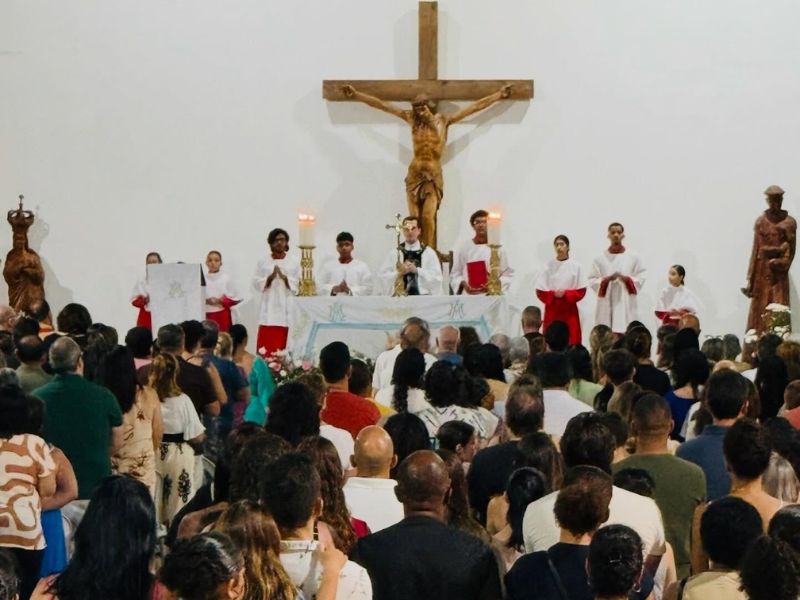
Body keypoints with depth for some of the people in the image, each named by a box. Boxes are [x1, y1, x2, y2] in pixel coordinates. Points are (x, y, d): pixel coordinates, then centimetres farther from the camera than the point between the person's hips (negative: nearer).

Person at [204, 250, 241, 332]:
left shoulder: (225, 278, -1)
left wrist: (221, 301, -10)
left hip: (223, 315, 0)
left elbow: (236, 297, 0)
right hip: (208, 314, 1)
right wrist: (206, 301, -16)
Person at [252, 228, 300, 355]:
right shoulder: (263, 262, 8)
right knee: (266, 347, -5)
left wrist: (284, 277, -13)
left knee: (285, 347, -4)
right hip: (269, 309, 1)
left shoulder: (294, 262, 7)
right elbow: (256, 284, 4)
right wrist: (270, 277, -11)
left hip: (287, 310, 0)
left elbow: (299, 285, 2)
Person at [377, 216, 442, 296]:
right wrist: (399, 273, -11)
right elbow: (383, 277, 4)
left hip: (424, 297, 0)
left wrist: (417, 270, -12)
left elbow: (436, 277, -1)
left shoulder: (429, 252, 8)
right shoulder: (394, 253, 10)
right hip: (400, 298, 0)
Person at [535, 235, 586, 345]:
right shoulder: (548, 265, 1)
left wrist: (565, 294, -13)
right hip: (552, 309, 0)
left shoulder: (575, 266, 0)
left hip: (569, 309, 0)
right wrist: (553, 294, -15)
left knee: (572, 341, -3)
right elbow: (540, 290, 0)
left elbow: (581, 291, 0)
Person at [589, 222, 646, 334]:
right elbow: (592, 280, 3)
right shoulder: (600, 259, 5)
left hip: (626, 305, 0)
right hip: (606, 305, 0)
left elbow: (640, 278, 4)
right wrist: (606, 279, -14)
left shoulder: (633, 257, 6)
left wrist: (626, 279, -13)